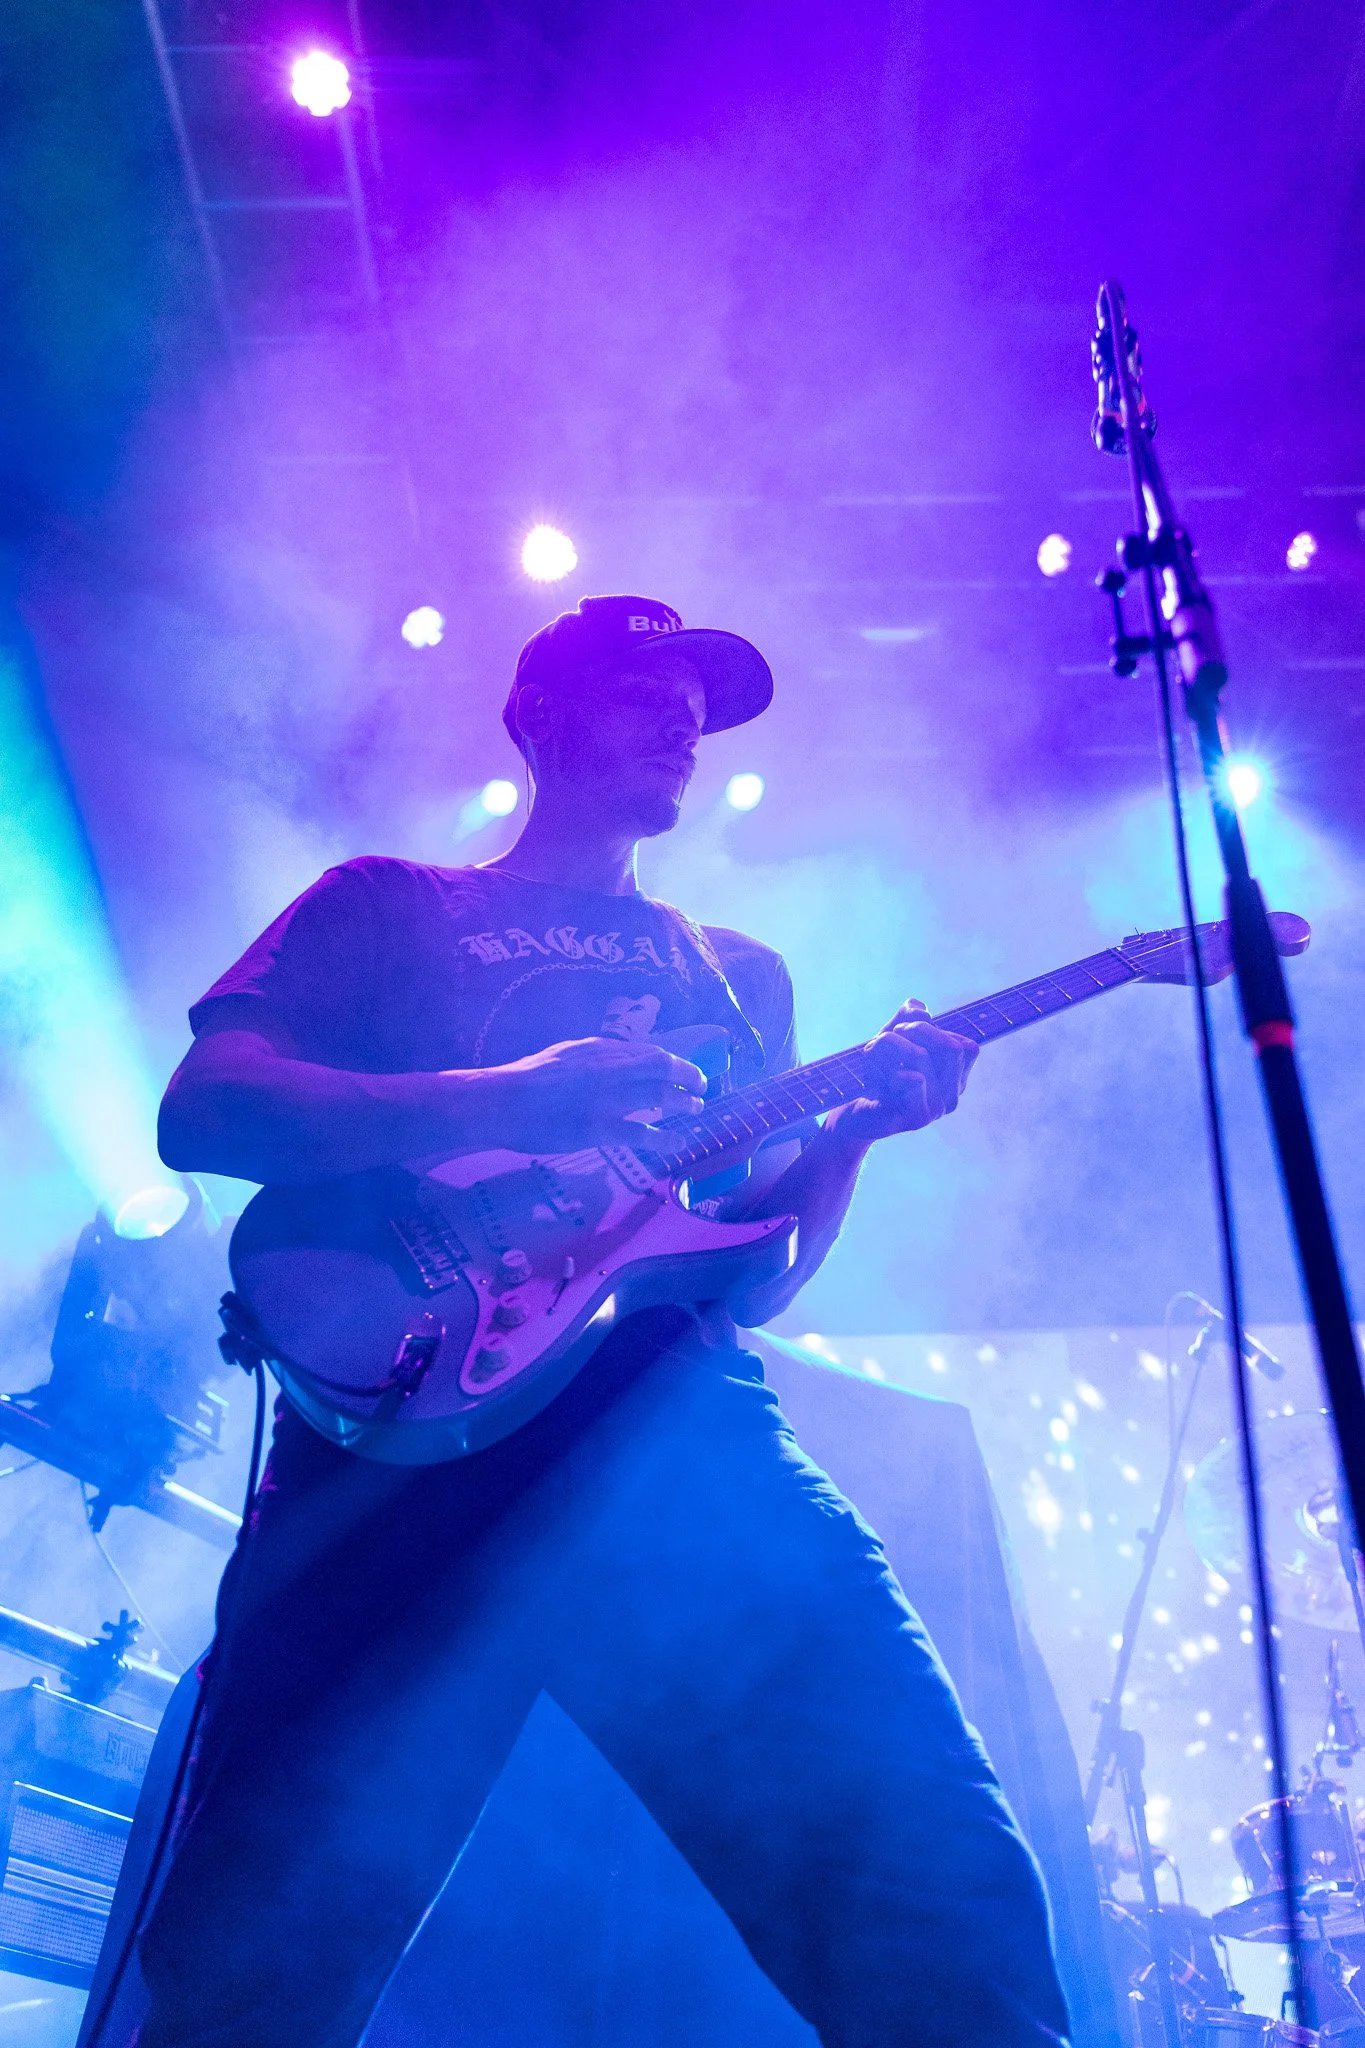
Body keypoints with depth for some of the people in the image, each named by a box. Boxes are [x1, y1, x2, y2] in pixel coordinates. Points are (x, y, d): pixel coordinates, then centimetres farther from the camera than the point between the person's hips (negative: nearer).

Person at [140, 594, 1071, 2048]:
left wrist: (859, 1124, 3)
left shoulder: (738, 974, 30)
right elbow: (201, 1109, 4)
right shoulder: (386, 904, 21)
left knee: (939, 1894, -15)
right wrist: (507, 1101, -10)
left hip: (677, 1426, 3)